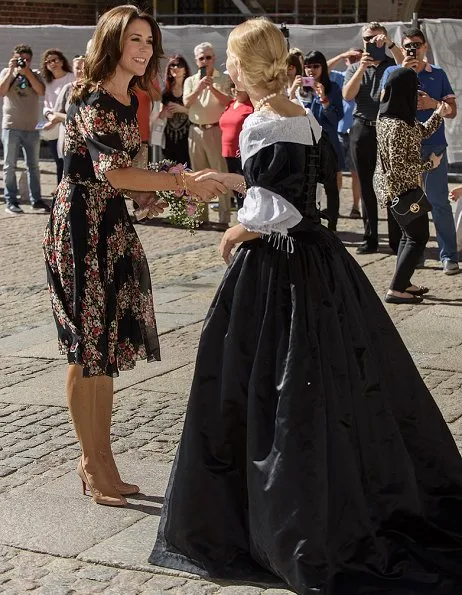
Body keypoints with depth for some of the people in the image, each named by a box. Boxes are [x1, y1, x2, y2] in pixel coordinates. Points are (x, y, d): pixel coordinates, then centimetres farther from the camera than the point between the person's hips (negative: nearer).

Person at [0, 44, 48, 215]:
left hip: (31, 127, 2)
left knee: (33, 165, 7)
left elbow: (41, 91, -9)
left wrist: (27, 72, -13)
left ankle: (36, 200, 12)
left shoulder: (35, 74, 9)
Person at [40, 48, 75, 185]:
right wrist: (49, 115, -7)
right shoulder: (49, 83, 16)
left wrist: (59, 117, -17)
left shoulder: (72, 78, -3)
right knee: (60, 166, 12)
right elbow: (46, 106, 16)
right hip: (54, 131, 6)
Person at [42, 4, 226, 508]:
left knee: (108, 345, 11)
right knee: (88, 348, -2)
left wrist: (146, 196, 4)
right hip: (81, 225, -9)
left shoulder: (127, 101, 12)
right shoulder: (93, 100, -15)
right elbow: (111, 171, -29)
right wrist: (182, 180, -31)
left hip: (112, 225, 9)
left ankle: (98, 461, 20)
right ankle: (94, 464, 8)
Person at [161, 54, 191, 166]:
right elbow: (160, 113, 20)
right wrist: (163, 113, -1)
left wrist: (183, 109, -17)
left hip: (186, 136, -4)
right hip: (170, 137, 4)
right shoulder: (166, 91, 12)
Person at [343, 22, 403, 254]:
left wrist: (391, 44, -21)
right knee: (366, 185, 6)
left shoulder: (393, 64, 8)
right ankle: (370, 237, 12)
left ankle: (397, 237, 2)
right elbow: (347, 95, -4)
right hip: (363, 130, 2)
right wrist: (362, 67, -13)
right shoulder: (355, 68, 13)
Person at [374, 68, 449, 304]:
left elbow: (421, 132, 18)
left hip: (392, 187, 9)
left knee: (409, 234, 21)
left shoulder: (388, 116, 3)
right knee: (418, 236, 1)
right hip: (401, 189, -9)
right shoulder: (397, 126, -26)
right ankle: (396, 290, 0)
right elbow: (398, 166, -27)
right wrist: (429, 164, -16)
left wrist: (438, 114, 8)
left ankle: (403, 283, 29)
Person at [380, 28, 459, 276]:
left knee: (439, 200, -2)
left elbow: (452, 111, 8)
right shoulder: (392, 73, 6)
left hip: (434, 146, -1)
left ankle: (449, 255, 0)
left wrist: (433, 103, -11)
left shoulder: (438, 74, 8)